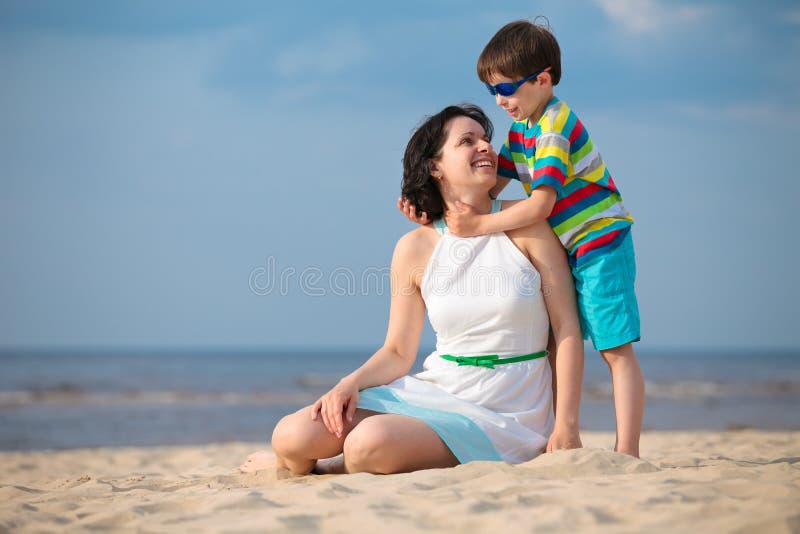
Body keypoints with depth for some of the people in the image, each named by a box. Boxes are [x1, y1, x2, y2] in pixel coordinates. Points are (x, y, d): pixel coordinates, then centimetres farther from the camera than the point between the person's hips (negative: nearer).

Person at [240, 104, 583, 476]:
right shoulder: (416, 248, 3)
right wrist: (350, 384, -12)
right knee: (293, 435, -16)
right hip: (434, 391, 3)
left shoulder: (524, 223, -5)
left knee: (370, 442, -30)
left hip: (498, 416, -3)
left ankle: (323, 469, 6)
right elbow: (398, 354, 9)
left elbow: (567, 328, -4)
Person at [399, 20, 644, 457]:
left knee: (616, 350, -9)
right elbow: (490, 184, 11)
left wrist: (480, 225, -24)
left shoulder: (555, 127, -19)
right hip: (566, 254, 10)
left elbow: (540, 205, -25)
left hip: (601, 245, -9)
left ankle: (626, 454, -10)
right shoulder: (521, 127, 10)